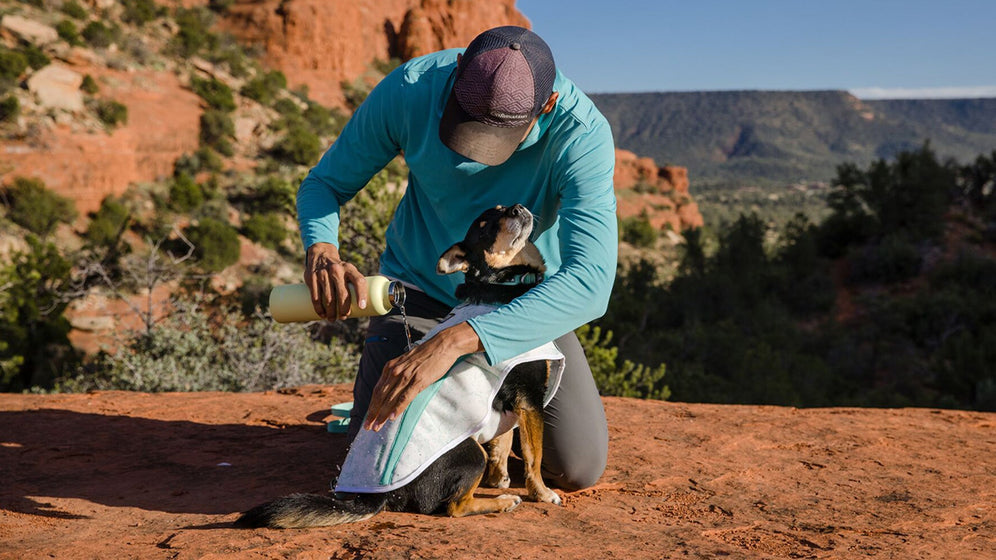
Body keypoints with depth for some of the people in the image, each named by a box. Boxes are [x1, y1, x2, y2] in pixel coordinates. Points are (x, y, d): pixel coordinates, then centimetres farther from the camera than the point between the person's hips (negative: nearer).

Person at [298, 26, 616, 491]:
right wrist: (321, 251, -36)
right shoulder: (410, 89, -26)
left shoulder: (582, 133, -33)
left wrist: (454, 341, -56)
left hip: (524, 298, 0)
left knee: (578, 469, -9)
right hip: (421, 285, 1)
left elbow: (590, 282, -45)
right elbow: (324, 183, -11)